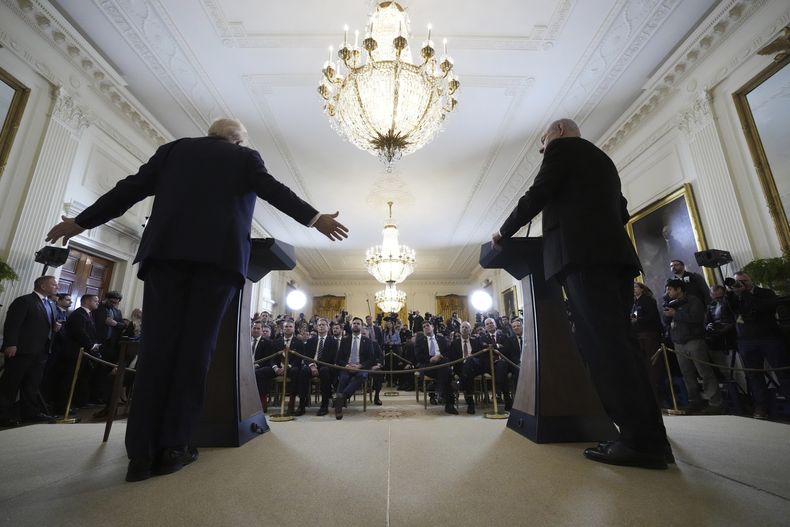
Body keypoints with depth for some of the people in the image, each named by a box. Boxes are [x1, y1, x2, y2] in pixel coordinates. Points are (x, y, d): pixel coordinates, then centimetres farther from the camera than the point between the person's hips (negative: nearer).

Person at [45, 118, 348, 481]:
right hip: (220, 254, -2)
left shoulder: (175, 149, 23)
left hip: (166, 250, 3)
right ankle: (172, 447, 0)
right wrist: (315, 219, 0)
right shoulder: (245, 157, 16)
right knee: (196, 346, -2)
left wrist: (82, 221, 26)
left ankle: (141, 452, -1)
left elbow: (131, 188, 19)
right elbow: (274, 190, 1)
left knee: (157, 344, 0)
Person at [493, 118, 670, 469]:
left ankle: (642, 440, -12)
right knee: (617, 340, 4)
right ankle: (649, 436, 5)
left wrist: (504, 232, 9)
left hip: (582, 254, -9)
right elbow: (620, 211, 28)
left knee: (602, 342, -12)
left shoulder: (562, 147, 8)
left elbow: (537, 196, -2)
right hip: (615, 253, 9)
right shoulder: (601, 159, 32)